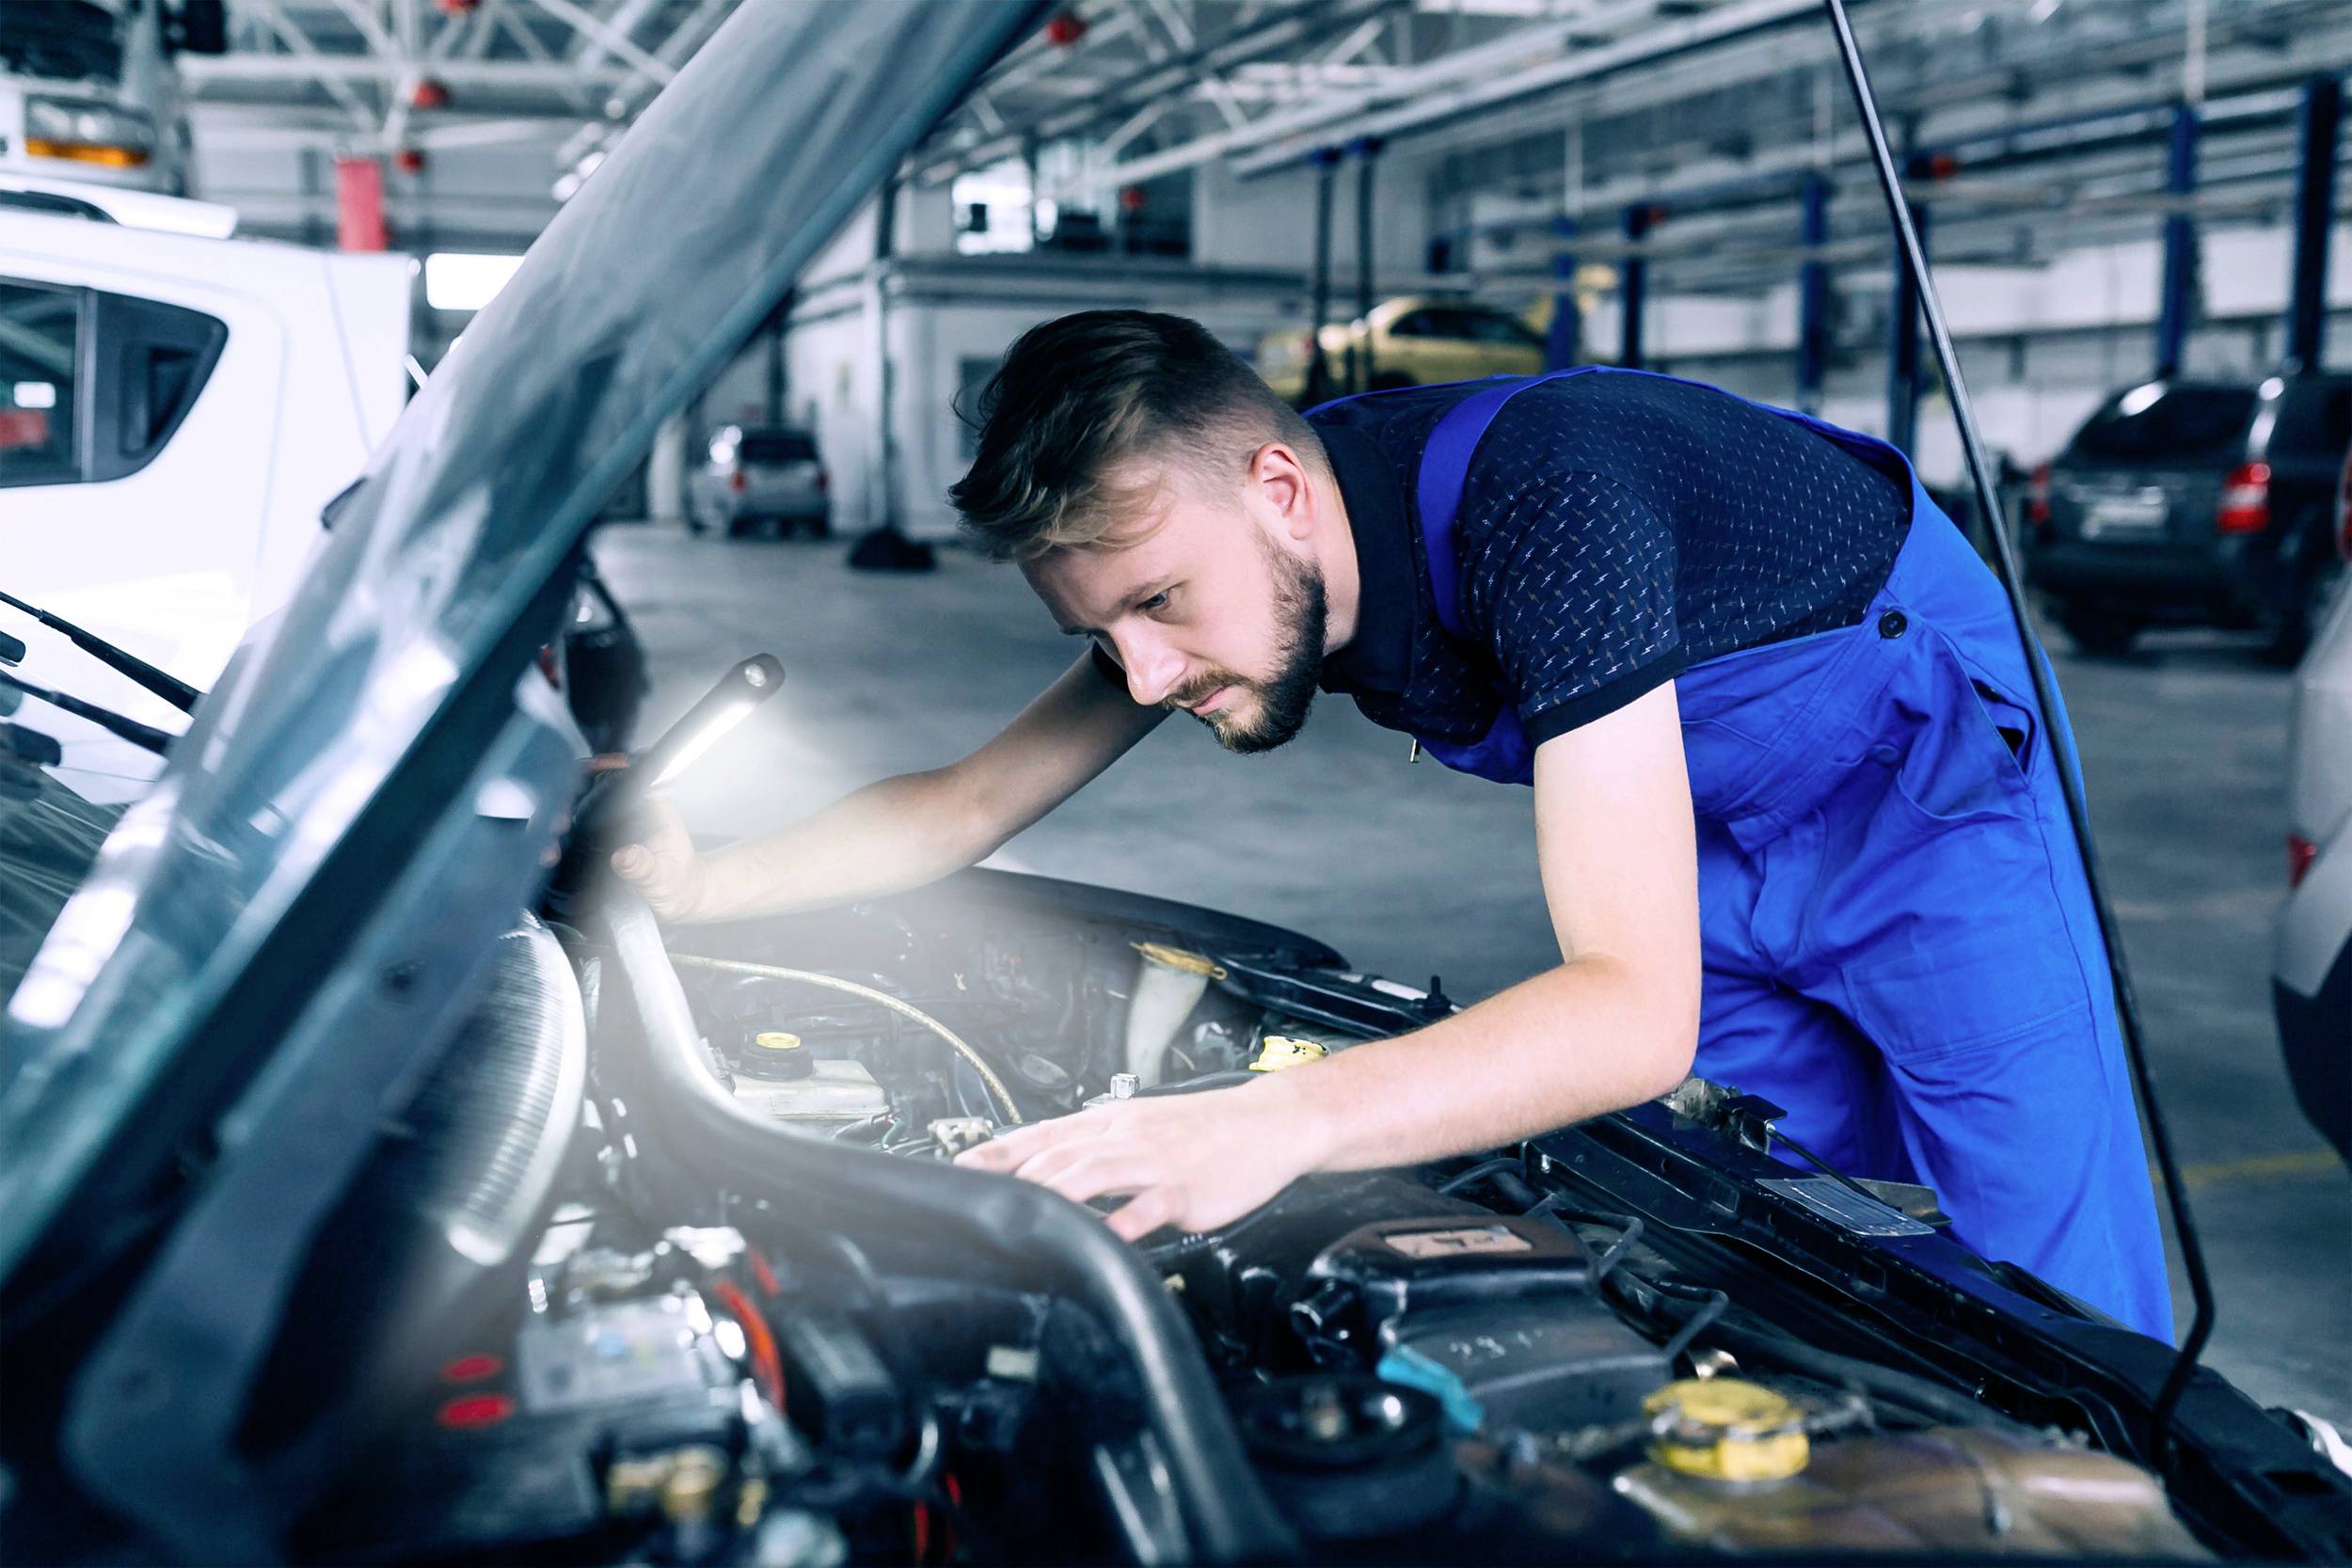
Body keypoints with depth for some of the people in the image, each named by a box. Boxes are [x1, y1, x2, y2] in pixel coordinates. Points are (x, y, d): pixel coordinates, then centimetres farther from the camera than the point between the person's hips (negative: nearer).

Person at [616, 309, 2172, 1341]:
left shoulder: (1536, 499, -40)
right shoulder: (1204, 541, -16)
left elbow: (1636, 1012, -45)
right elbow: (969, 805, -6)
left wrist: (1273, 1122, -56)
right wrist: (704, 882, -22)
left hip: (1926, 784, -6)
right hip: (1713, 830, 6)